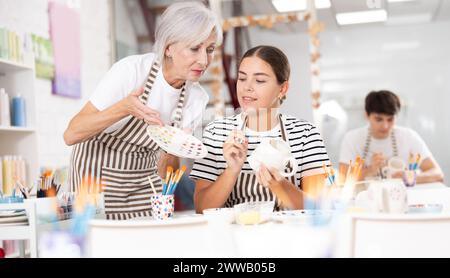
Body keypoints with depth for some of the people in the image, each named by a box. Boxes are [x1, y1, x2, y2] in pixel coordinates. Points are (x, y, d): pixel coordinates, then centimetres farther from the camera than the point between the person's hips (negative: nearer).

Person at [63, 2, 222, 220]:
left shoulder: (197, 98, -8)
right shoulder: (131, 70, -22)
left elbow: (168, 159, 3)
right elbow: (71, 135, -23)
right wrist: (124, 108, -36)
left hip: (144, 177, 4)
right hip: (98, 173, -4)